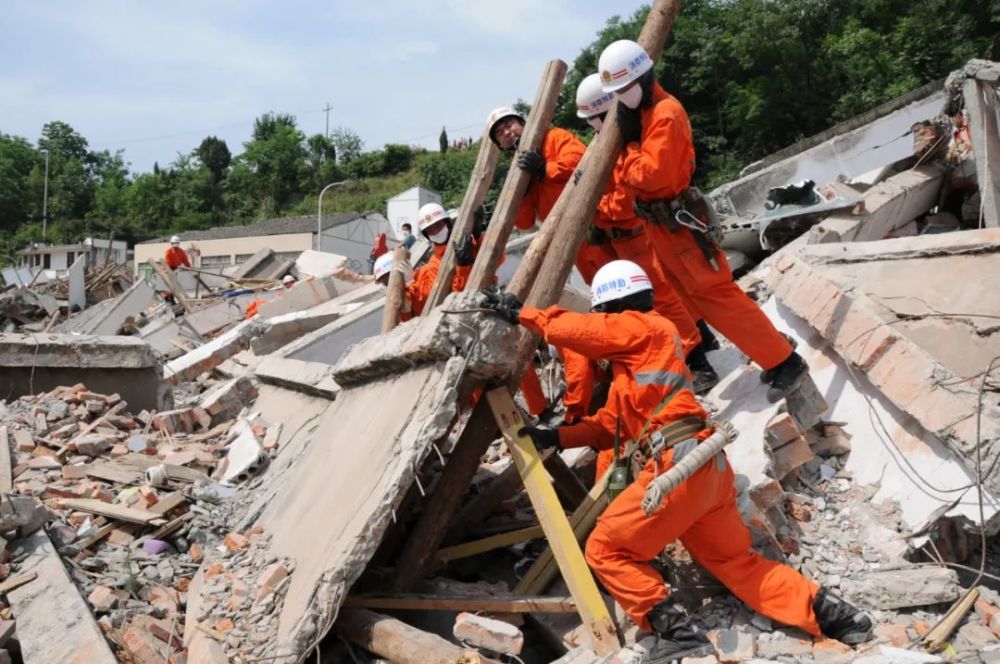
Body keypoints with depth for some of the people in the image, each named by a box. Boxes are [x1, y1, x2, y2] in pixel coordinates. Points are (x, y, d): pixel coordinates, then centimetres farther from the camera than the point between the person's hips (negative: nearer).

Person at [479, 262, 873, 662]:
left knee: (604, 550, -1)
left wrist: (522, 313, 3)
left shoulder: (643, 327, 0)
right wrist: (556, 437, 15)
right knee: (735, 563, 20)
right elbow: (609, 424, 25)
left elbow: (579, 329, -8)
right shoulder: (631, 360, 27)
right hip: (708, 465, 10)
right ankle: (827, 611, 15)